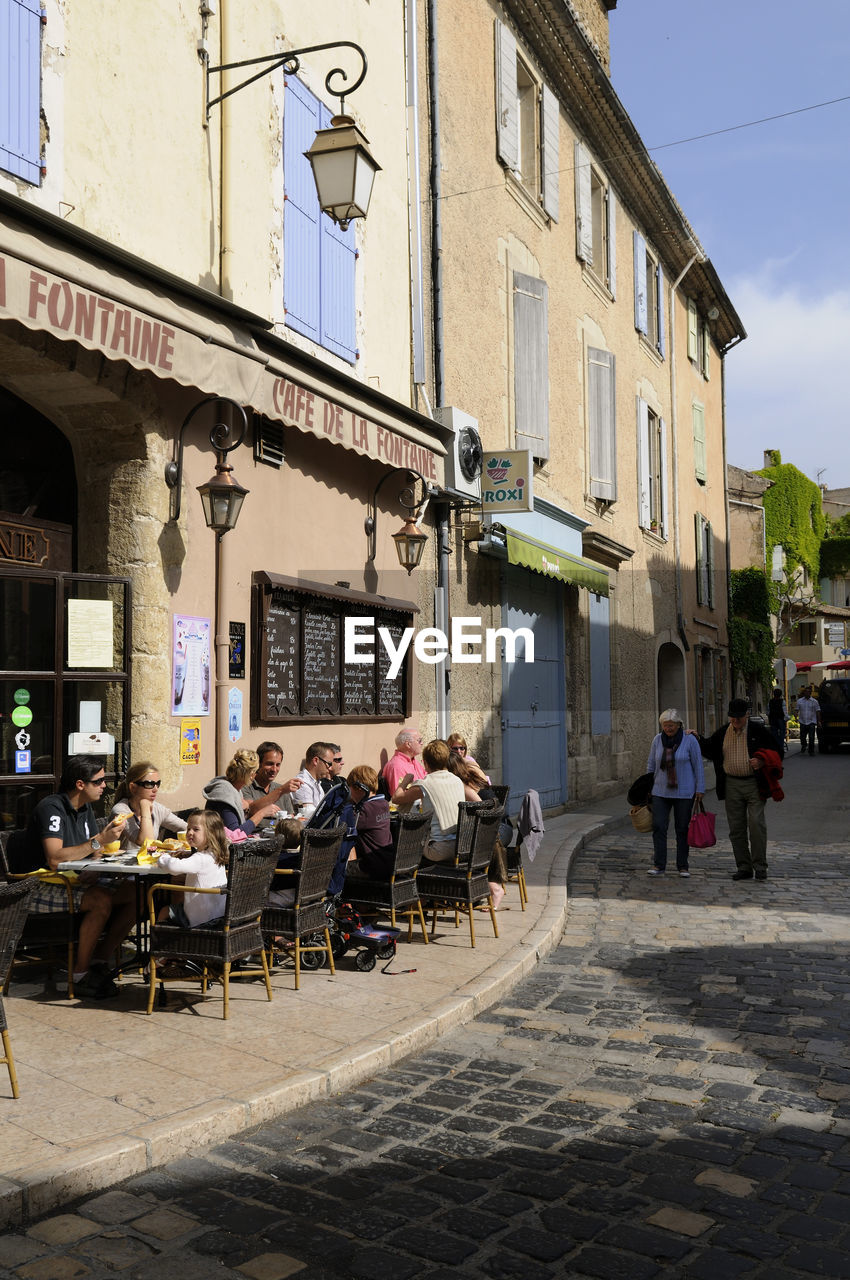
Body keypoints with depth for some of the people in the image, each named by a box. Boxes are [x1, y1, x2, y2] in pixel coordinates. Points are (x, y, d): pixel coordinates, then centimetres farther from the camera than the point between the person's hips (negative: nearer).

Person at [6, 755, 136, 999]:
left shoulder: (85, 809, 10)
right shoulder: (51, 808, -16)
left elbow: (93, 853, 13)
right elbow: (54, 859, -29)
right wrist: (100, 840, -28)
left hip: (70, 883, 8)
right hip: (39, 889, -8)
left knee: (133, 894, -11)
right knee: (101, 900, -32)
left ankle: (98, 961, -4)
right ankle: (80, 976, -19)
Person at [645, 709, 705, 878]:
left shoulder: (690, 740, -8)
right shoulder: (658, 740, 1)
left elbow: (698, 765, -4)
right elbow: (651, 765, 11)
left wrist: (700, 789, -5)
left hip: (684, 792, -2)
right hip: (661, 792, 3)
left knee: (682, 829, 4)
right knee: (658, 827, -6)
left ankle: (682, 866, 13)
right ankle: (659, 865, -1)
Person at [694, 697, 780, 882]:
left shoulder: (759, 731, -1)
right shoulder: (722, 733, 8)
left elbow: (774, 753, 2)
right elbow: (710, 750, 17)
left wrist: (762, 762, -16)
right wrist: (697, 740, 1)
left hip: (754, 784, -4)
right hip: (731, 785, 4)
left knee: (756, 823, -12)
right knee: (736, 828, 5)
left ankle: (760, 866, -1)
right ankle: (744, 867, 13)